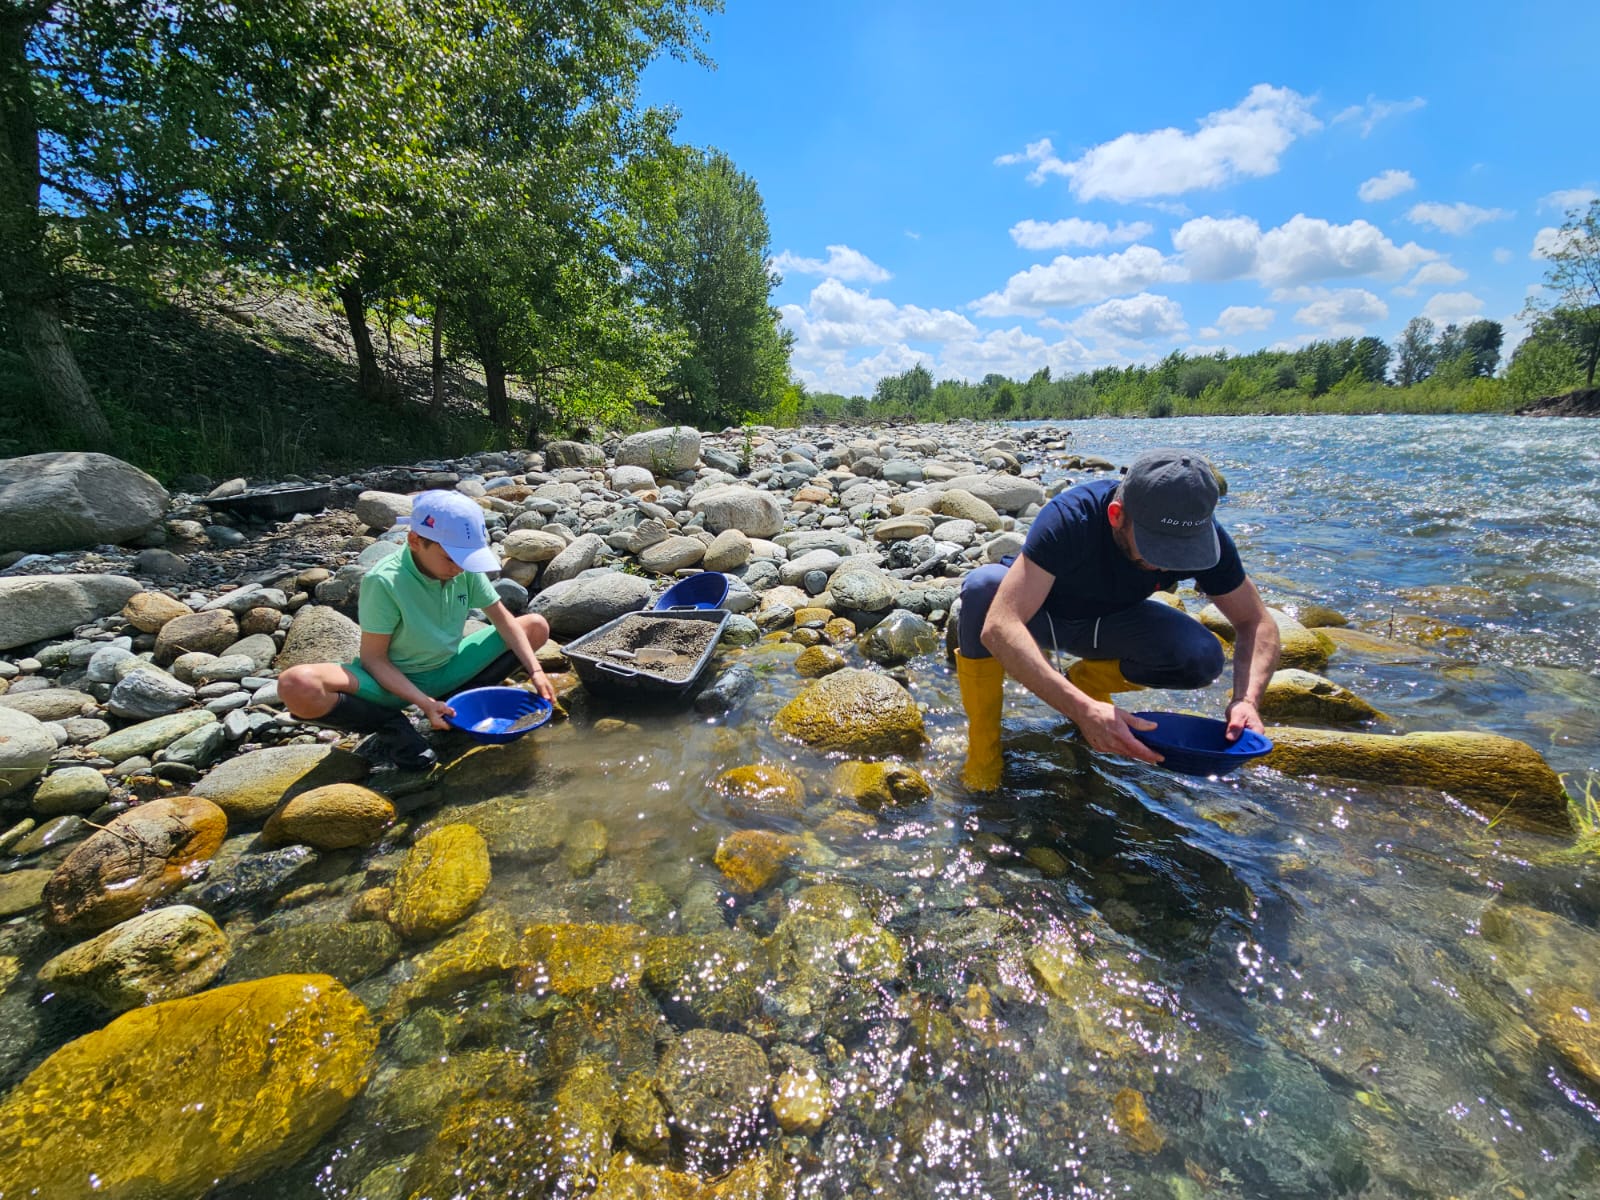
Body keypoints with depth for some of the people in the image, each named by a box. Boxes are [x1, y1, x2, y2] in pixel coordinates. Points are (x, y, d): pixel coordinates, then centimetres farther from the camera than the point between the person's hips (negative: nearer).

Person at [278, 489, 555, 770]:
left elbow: (504, 620, -6)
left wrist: (535, 671, -17)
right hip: (393, 680, -5)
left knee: (537, 626, -4)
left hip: (448, 670, 5)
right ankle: (392, 726, -8)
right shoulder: (384, 581, -26)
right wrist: (423, 702, -31)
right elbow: (373, 657, -20)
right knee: (296, 687, -34)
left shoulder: (467, 570, -13)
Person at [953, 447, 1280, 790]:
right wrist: (1082, 710, -54)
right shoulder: (1069, 518, -36)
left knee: (1202, 657, -24)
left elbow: (1257, 622, -10)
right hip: (1039, 616, -3)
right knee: (983, 585, -37)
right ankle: (982, 741, -18)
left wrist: (1247, 698, -30)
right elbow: (999, 628, -46)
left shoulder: (1199, 533, -22)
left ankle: (1085, 679, 6)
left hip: (1106, 622, 4)